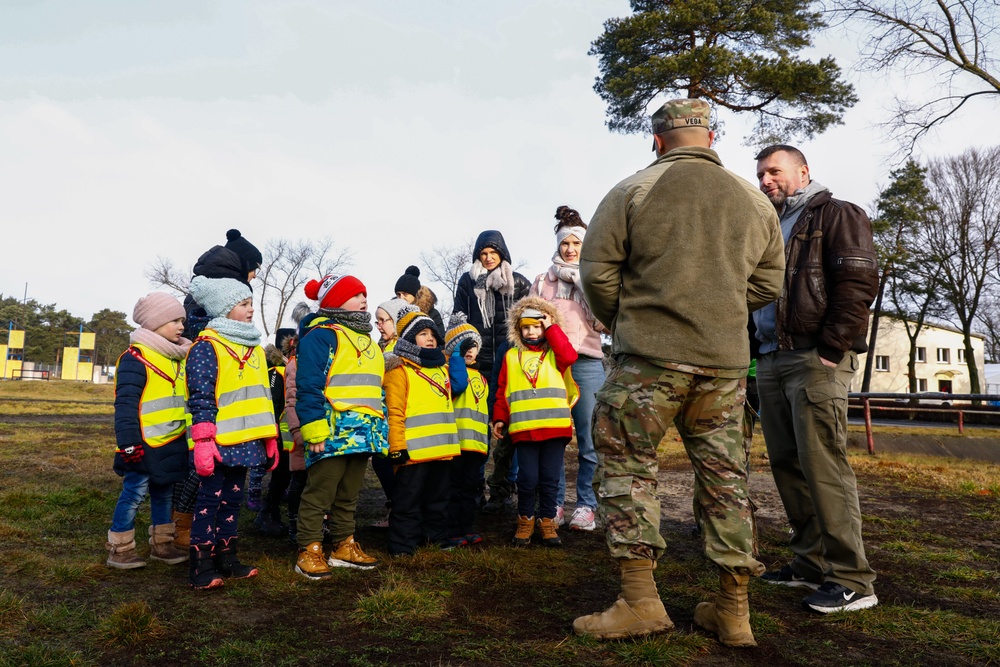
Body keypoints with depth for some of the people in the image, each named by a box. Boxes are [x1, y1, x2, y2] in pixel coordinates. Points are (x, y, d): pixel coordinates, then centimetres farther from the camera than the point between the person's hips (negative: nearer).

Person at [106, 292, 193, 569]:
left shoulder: (177, 358, 14)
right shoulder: (136, 357, -13)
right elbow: (125, 403, -18)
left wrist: (193, 434, 21)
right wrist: (129, 442, -21)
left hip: (172, 444, 8)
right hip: (146, 445, -8)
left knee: (163, 495, 16)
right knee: (133, 494, 1)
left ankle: (161, 545, 28)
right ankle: (119, 549, 14)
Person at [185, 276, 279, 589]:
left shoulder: (254, 349, 16)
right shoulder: (207, 346, -8)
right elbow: (201, 399, -14)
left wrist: (271, 439, 17)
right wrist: (203, 443, -20)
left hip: (245, 443, 8)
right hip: (220, 444, -7)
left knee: (232, 500, 15)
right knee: (209, 501, 1)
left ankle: (227, 557, 24)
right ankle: (202, 566, 9)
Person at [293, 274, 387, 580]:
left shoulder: (366, 340, 21)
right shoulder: (321, 334, -7)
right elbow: (308, 386, -15)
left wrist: (381, 428, 21)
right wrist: (315, 430, -21)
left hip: (363, 432, 9)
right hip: (334, 431, -9)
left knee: (348, 495, 17)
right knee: (319, 494, 0)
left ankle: (344, 546, 27)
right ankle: (309, 552, 9)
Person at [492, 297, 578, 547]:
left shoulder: (554, 353, 10)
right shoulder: (511, 356, 11)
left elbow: (569, 356, -14)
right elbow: (502, 391, 12)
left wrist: (551, 328, -6)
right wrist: (500, 419, 3)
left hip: (555, 427, 0)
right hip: (524, 429, 0)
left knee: (550, 478, 5)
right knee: (528, 478, 0)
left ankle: (547, 522, 21)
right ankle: (525, 520, 20)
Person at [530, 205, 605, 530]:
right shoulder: (543, 281, 16)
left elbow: (604, 323, 0)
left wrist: (585, 284, -8)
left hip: (586, 363, -1)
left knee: (588, 440, 0)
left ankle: (586, 506, 9)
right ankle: (555, 503, 11)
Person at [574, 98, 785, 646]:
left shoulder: (632, 190, -1)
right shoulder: (754, 200, 12)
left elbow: (596, 268, -3)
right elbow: (767, 282, 15)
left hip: (649, 357, -4)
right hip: (727, 360, 5)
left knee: (625, 465, 5)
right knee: (723, 476, 11)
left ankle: (640, 599, 3)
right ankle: (733, 610, 18)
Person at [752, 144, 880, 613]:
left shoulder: (836, 215, 2)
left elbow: (858, 283, -10)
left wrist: (830, 350, -16)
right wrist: (762, 351, 13)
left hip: (816, 360, -8)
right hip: (772, 362, 8)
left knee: (823, 466, -11)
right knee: (786, 464, 8)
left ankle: (852, 580, -2)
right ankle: (811, 563, 18)